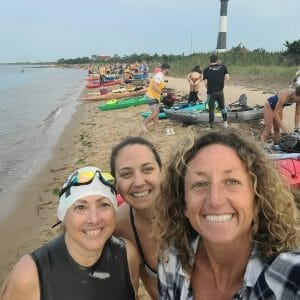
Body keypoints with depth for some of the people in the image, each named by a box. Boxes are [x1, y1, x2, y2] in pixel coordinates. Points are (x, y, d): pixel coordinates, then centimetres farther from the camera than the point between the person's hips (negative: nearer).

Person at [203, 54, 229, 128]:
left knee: (211, 109, 8)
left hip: (211, 92, -2)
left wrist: (209, 88, 8)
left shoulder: (206, 70, -5)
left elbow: (205, 83, -9)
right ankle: (225, 122, 21)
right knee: (222, 107, 20)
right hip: (220, 91, 2)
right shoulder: (223, 67, 1)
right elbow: (227, 77, -7)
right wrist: (221, 82, 8)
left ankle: (211, 124, 14)